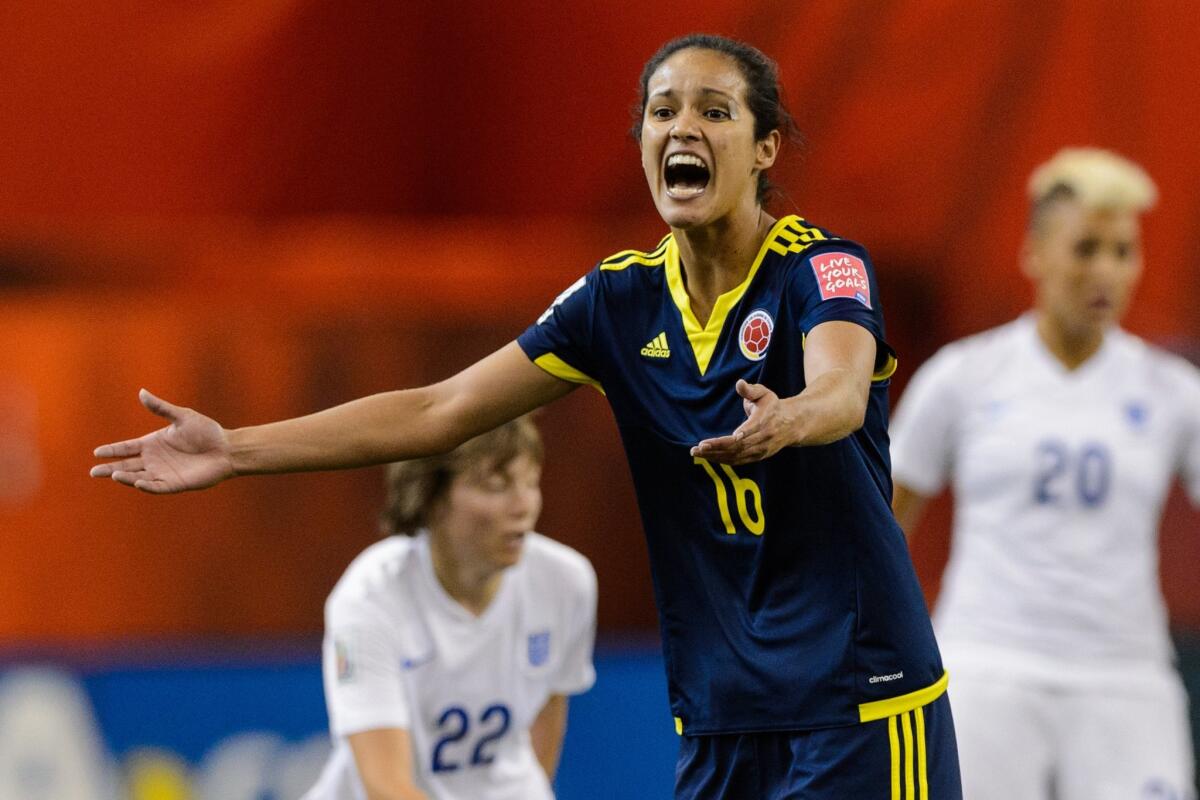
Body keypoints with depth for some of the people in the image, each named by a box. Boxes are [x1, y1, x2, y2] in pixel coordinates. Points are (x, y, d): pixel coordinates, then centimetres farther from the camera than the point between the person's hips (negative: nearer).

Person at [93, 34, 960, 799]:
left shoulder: (822, 267, -11)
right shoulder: (620, 300, 5)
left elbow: (841, 391, -32)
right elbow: (441, 411, 5)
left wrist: (783, 422, -56)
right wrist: (235, 449, 1)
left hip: (859, 701, -5)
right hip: (718, 709, 5)